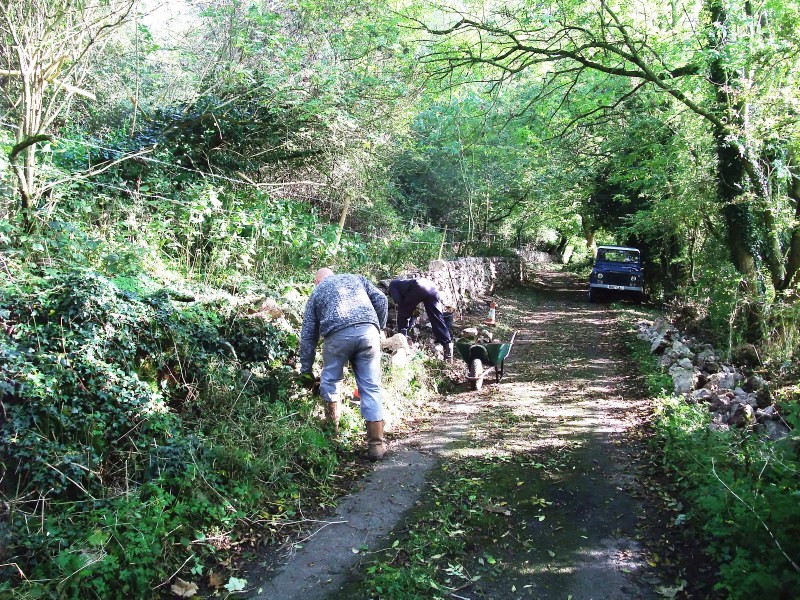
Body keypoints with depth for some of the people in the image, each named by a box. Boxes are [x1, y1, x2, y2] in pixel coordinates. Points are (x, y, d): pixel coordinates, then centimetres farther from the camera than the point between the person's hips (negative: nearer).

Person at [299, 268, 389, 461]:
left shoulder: (317, 291, 28)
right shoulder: (356, 278, 31)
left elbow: (308, 334, 24)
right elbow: (381, 300, 15)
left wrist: (306, 369, 28)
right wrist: (379, 329, 23)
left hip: (337, 335, -1)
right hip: (368, 331, 1)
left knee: (330, 381, 21)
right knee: (370, 387, 6)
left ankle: (332, 431, 25)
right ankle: (376, 443, 7)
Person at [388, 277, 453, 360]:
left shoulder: (392, 284, 27)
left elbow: (398, 301, 9)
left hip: (419, 287, -7)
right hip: (432, 286, 7)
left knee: (402, 315, 13)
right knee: (437, 319, 5)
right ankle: (448, 344, -5)